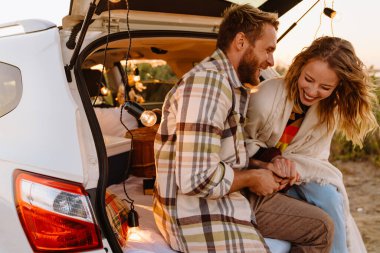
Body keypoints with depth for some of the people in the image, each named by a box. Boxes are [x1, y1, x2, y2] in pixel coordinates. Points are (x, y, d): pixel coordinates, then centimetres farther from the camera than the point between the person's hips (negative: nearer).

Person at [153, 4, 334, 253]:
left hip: (231, 196, 10)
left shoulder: (233, 85, 10)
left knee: (321, 227, 12)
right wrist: (252, 178, -13)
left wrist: (266, 167, 2)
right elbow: (197, 178, -30)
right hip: (200, 213, -10)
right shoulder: (208, 81, -22)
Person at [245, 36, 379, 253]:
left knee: (330, 197, -23)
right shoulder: (268, 96, -25)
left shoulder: (331, 109, -7)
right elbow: (244, 143, -14)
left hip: (299, 172, 5)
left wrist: (290, 163, -28)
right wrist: (273, 158, -32)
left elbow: (314, 156, -6)